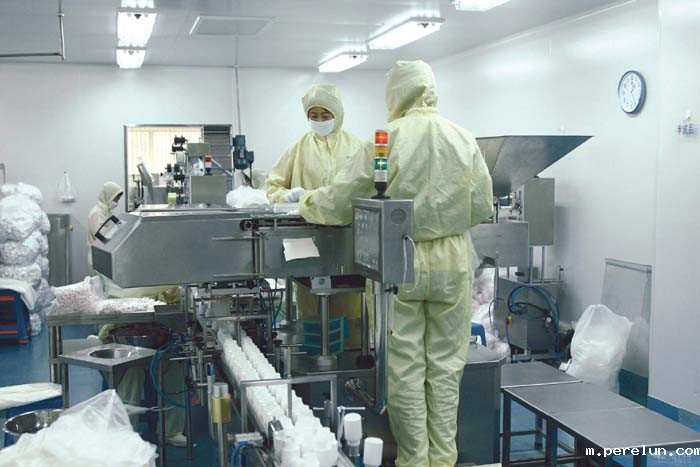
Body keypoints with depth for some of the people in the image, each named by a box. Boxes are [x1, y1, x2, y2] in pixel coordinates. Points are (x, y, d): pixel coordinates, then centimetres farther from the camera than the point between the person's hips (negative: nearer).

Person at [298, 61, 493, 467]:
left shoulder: (386, 140, -9)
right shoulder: (465, 139, -2)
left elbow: (342, 199, -3)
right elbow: (482, 206, 4)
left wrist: (309, 205, 17)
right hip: (452, 261, 2)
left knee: (405, 365, 9)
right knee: (445, 362, 12)